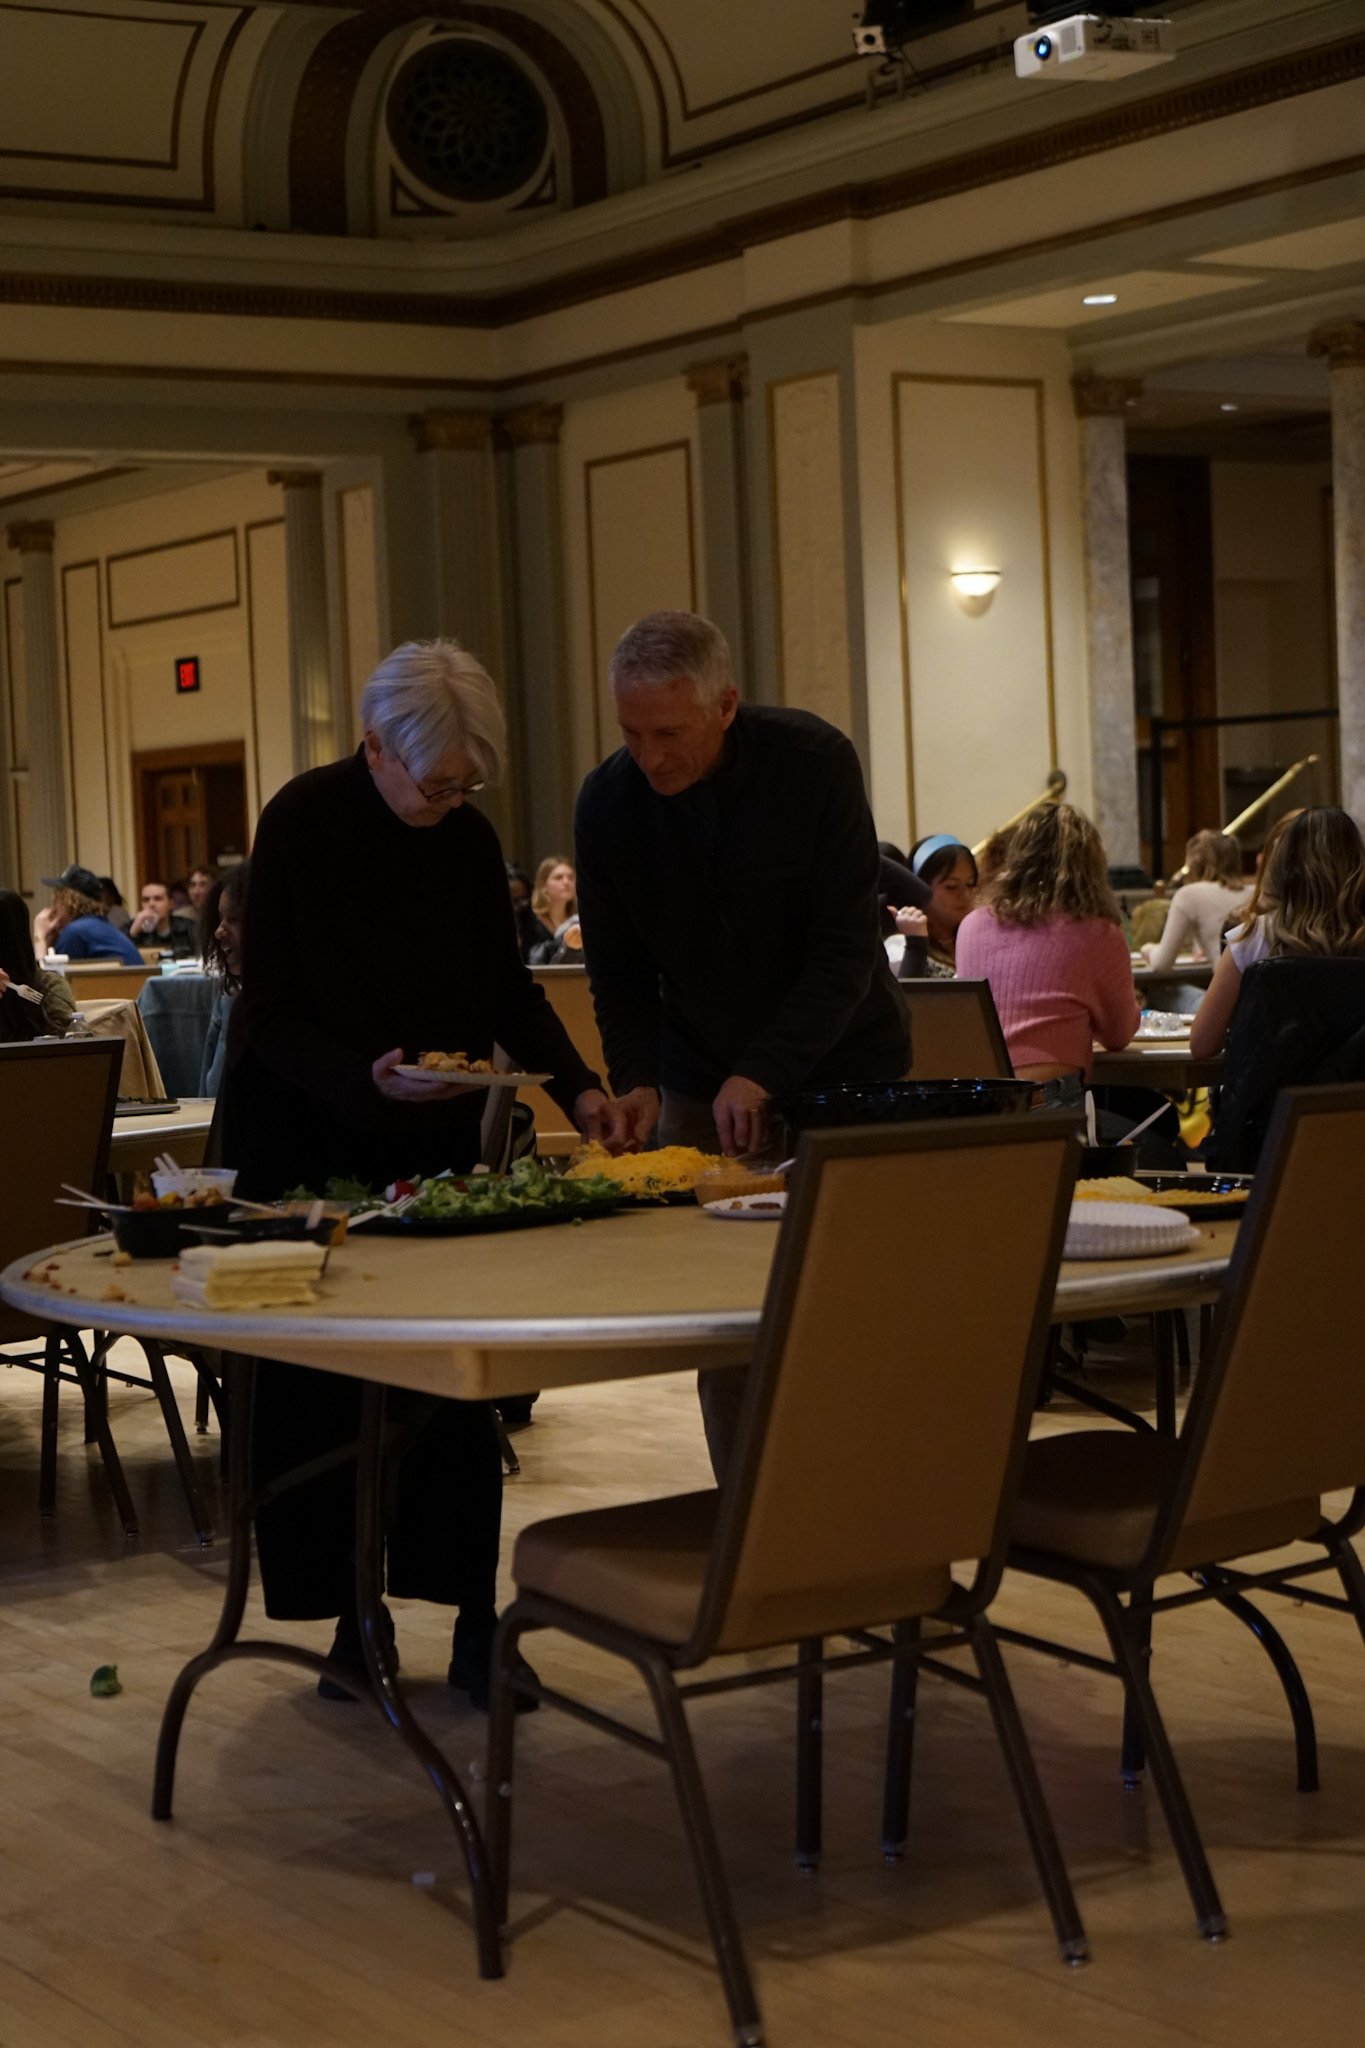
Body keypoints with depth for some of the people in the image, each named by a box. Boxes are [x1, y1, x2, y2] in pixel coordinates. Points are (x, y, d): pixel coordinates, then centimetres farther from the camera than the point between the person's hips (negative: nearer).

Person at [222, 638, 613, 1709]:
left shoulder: (470, 839, -1)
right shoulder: (301, 824, -14)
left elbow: (509, 989, 7)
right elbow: (272, 1016, -15)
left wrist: (578, 1085, -9)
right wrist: (368, 1079, -31)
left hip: (431, 1137, 3)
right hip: (304, 1141, -3)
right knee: (319, 1387, 1)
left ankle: (475, 1621, 1)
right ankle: (351, 1621, 12)